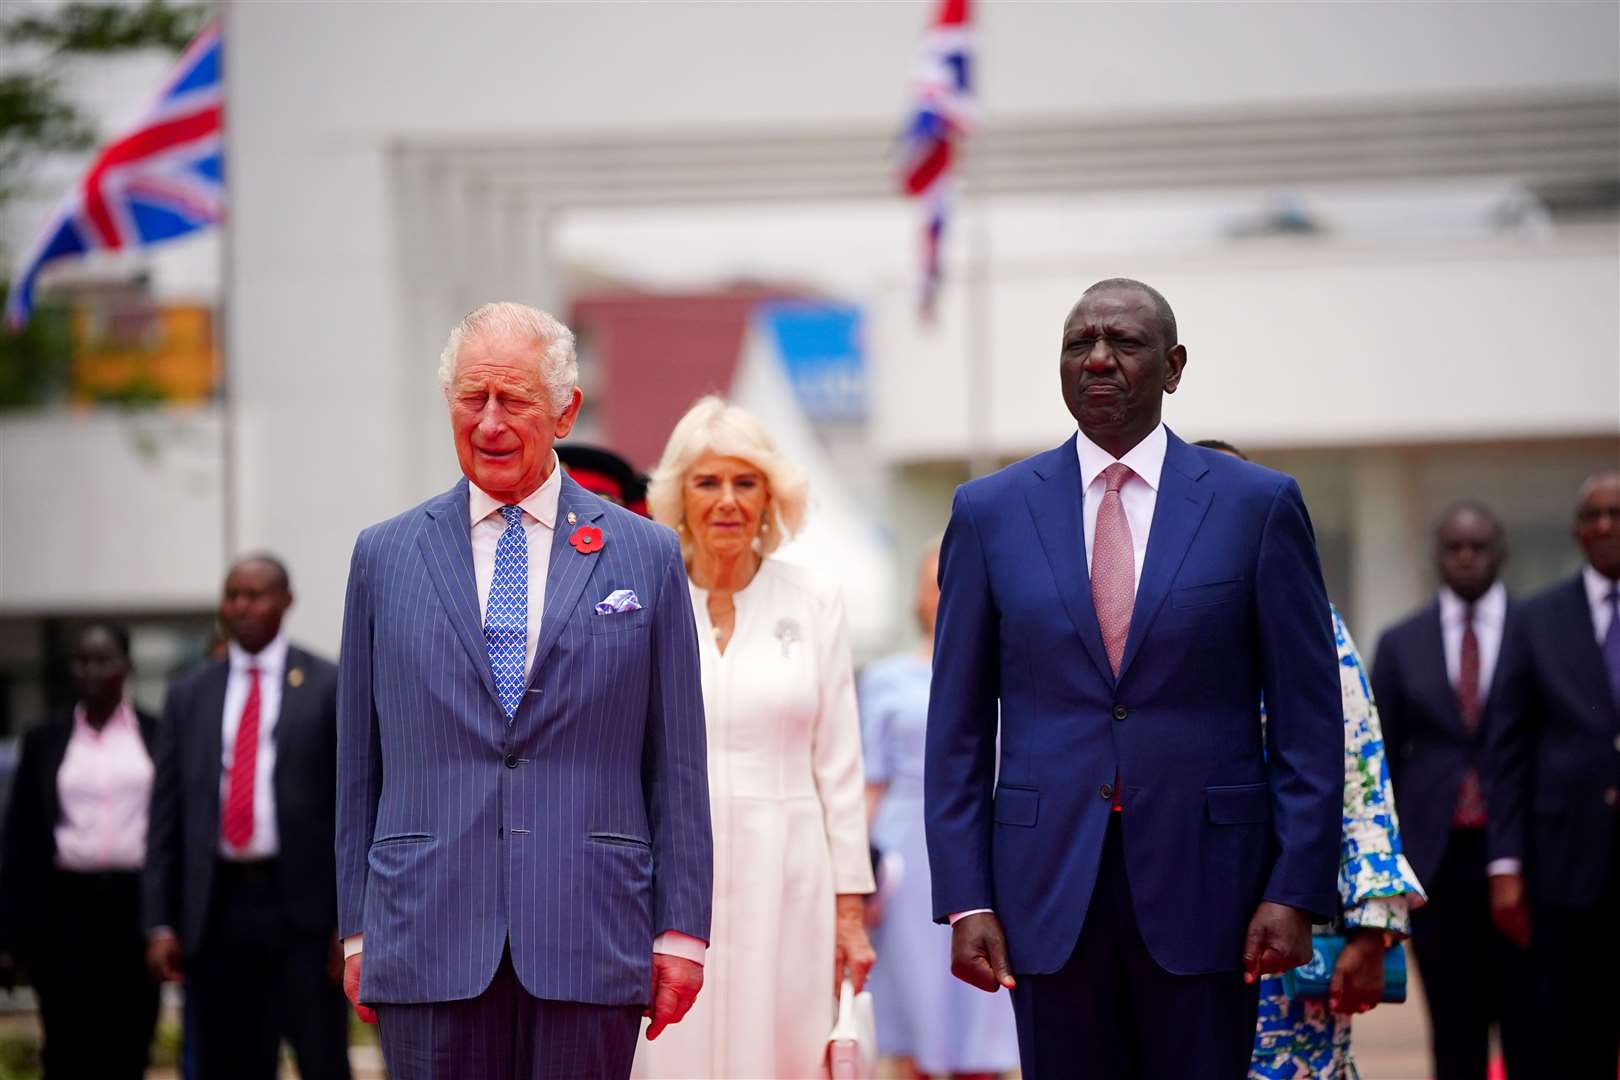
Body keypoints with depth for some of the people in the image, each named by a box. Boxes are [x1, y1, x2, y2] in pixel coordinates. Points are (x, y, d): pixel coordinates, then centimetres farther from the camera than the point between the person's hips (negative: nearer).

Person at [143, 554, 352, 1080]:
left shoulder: (330, 687, 3)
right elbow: (166, 815, 11)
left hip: (301, 904, -3)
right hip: (217, 905, 3)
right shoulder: (189, 696, 12)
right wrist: (161, 923, 3)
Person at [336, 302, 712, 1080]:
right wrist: (357, 930, 7)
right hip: (428, 944, 1)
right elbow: (359, 762, 11)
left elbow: (676, 763, 6)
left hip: (588, 947, -1)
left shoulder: (646, 556, 7)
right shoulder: (385, 556, 10)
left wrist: (680, 930, 1)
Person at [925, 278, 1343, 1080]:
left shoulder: (1258, 504, 2)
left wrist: (1296, 891, -7)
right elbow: (958, 724, 6)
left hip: (1203, 883, -1)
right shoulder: (990, 511, 6)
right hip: (1049, 885, 1)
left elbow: (1308, 718, 1)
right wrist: (964, 898, -2)